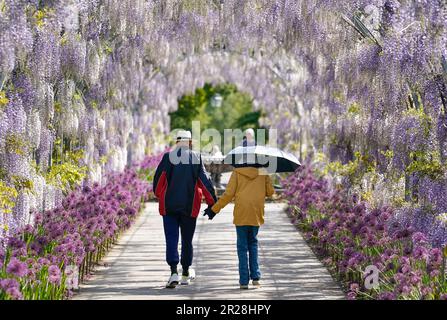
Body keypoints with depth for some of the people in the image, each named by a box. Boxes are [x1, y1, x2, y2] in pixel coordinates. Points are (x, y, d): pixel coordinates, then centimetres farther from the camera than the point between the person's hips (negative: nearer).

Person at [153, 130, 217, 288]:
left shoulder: (168, 157, -3)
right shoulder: (196, 158, -2)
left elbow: (158, 179, 0)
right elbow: (205, 181, -2)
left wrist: (159, 195, 20)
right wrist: (213, 202, 3)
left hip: (169, 206, -1)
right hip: (189, 206, 1)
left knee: (171, 238, -1)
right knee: (187, 239, 13)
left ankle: (174, 272, -17)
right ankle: (186, 273, 25)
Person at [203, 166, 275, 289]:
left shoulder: (237, 172, 1)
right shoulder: (262, 172, 6)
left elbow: (229, 194, -4)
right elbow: (270, 192, 5)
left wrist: (214, 209, 3)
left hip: (241, 214, -2)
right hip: (256, 214, 2)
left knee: (242, 246, 5)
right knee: (253, 243, 18)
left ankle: (244, 280, 1)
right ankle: (255, 276, 8)